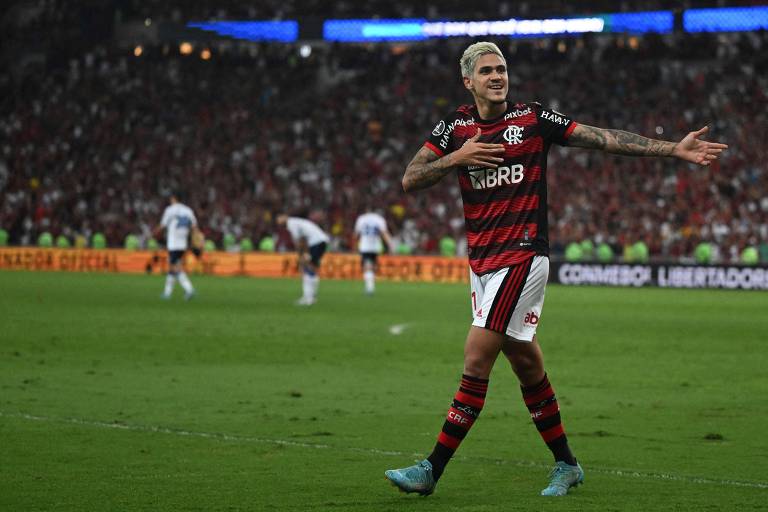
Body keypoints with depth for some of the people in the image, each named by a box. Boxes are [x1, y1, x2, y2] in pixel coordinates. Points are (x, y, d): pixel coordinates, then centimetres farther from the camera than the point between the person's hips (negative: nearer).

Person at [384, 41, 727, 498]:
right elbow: (410, 181, 3)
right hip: (481, 262, 5)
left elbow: (605, 139, 0)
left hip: (523, 256, -5)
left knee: (476, 360, -11)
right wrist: (456, 158, -12)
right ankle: (566, 464, 23)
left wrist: (676, 150, -4)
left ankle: (432, 469, -9)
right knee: (527, 365, 10)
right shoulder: (454, 128, 7)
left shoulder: (534, 118, -2)